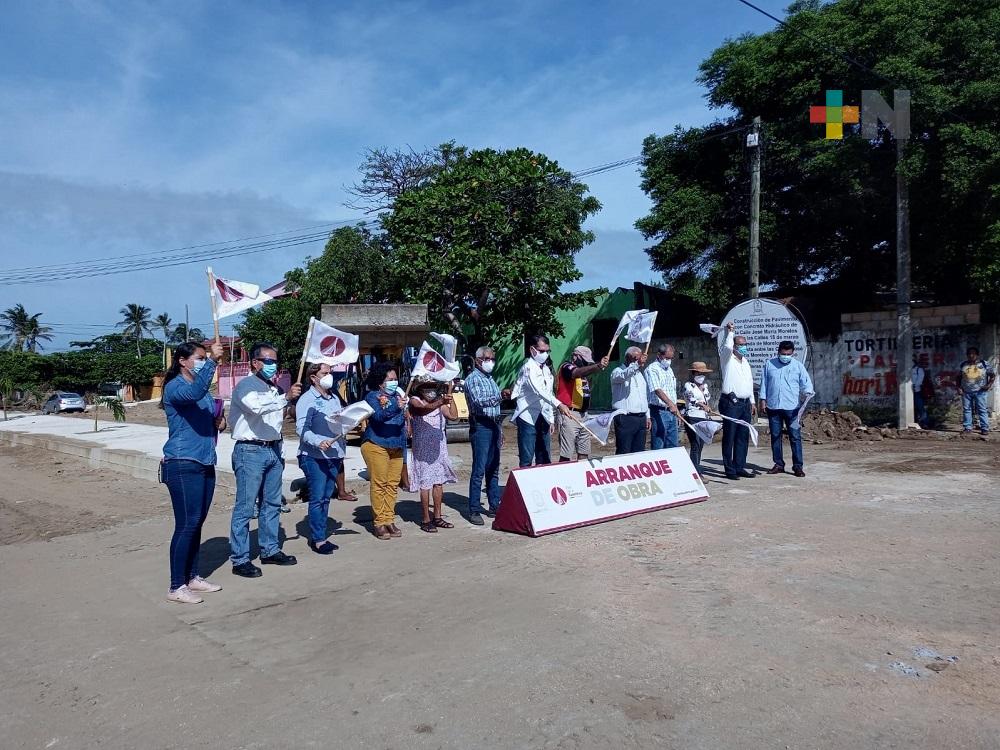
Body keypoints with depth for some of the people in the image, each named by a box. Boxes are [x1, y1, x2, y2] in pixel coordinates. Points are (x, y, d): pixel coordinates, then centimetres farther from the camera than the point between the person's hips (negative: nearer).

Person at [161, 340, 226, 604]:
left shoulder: (204, 390, 16)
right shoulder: (174, 387, -10)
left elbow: (212, 419, 28)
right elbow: (194, 393, -34)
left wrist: (220, 421, 5)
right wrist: (211, 360, -40)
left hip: (205, 463, 8)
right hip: (183, 465, -8)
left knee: (197, 523, 13)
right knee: (186, 524, -6)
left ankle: (192, 577, 24)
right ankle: (176, 587, 3)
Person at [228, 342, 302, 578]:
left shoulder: (275, 388, 15)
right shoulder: (245, 386, -8)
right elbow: (257, 407, -29)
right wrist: (286, 397, -35)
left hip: (273, 450, 8)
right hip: (251, 451, -8)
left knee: (272, 503, 14)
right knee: (245, 507, -4)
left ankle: (270, 550, 26)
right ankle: (239, 560, 3)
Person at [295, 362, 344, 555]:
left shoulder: (335, 398, 15)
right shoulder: (306, 400, -8)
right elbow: (301, 429, -17)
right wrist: (318, 442, -30)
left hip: (334, 456, 7)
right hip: (314, 457, -7)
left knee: (326, 497, 12)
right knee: (317, 498, -3)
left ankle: (320, 536, 20)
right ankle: (318, 539, 5)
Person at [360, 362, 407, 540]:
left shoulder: (397, 395, 13)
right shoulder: (373, 396, -5)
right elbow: (378, 415, -24)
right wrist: (396, 407, -37)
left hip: (396, 447, 6)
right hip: (376, 445, -6)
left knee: (393, 484, 6)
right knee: (379, 484, -4)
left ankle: (389, 520, 13)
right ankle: (379, 523, 2)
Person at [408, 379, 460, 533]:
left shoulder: (439, 403, 11)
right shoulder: (415, 401, -6)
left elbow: (453, 416, 2)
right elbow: (427, 407, -27)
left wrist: (450, 398, -9)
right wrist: (442, 401, -43)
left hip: (440, 447, 6)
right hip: (423, 449, -6)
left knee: (439, 482, 10)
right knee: (425, 484, -5)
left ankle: (437, 517, 20)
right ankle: (426, 520, 3)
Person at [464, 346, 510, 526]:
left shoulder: (490, 378, 19)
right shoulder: (473, 378, -6)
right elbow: (479, 401, -22)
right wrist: (500, 396, -34)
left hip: (494, 426, 8)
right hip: (481, 427, -8)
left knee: (493, 469, 11)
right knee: (479, 470, -9)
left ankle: (494, 506, 18)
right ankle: (474, 511, -5)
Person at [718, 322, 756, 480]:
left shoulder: (745, 362, 20)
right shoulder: (728, 359, -1)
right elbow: (727, 347, -25)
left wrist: (752, 402, 21)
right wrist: (730, 332, -12)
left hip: (745, 404, 7)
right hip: (731, 403, -7)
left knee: (743, 437, 8)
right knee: (729, 437, -4)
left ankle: (740, 467, 14)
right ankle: (729, 470, 0)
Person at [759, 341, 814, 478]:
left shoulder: (798, 366, 5)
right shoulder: (769, 364, 8)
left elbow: (806, 382, 1)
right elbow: (764, 383, 10)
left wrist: (807, 393, -20)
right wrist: (763, 400, 5)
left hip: (792, 408, -2)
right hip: (773, 406, 2)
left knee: (795, 436, -4)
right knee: (775, 436, 7)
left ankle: (798, 466, 1)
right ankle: (779, 464, 16)